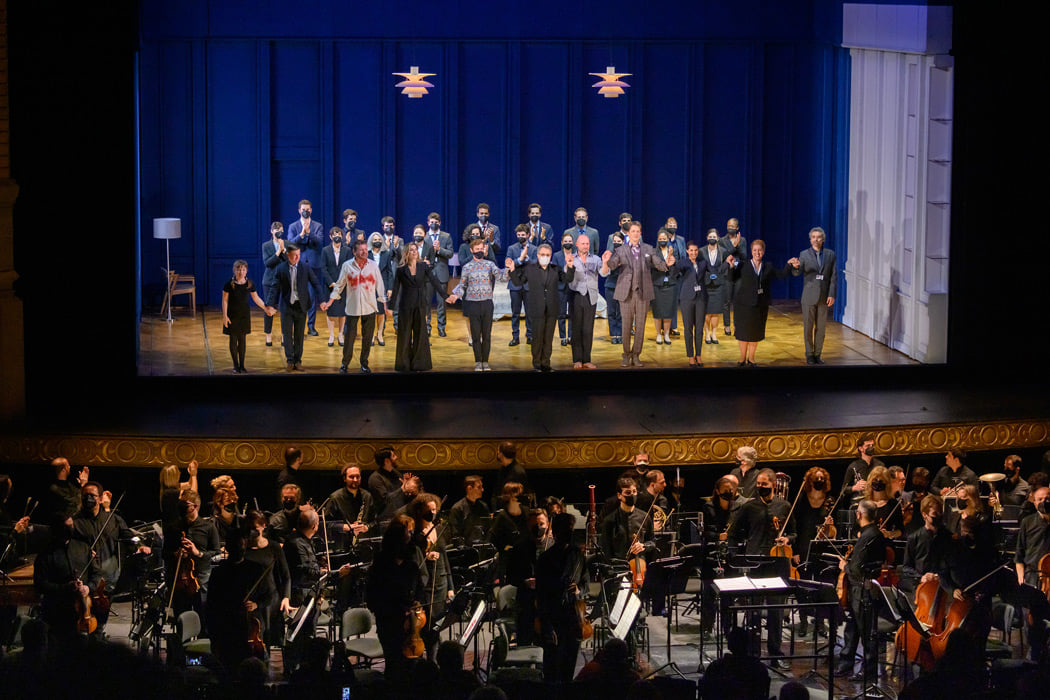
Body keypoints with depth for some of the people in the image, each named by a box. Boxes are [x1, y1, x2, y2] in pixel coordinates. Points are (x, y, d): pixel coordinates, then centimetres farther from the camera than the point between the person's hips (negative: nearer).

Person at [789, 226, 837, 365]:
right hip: (809, 297, -1)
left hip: (824, 297, 1)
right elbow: (797, 273, -11)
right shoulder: (804, 254, -1)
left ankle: (817, 354, 15)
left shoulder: (830, 254, 3)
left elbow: (834, 276, 3)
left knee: (821, 327, 6)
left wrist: (832, 295, -5)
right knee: (808, 327, 3)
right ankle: (809, 355, 13)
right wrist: (796, 266, -36)